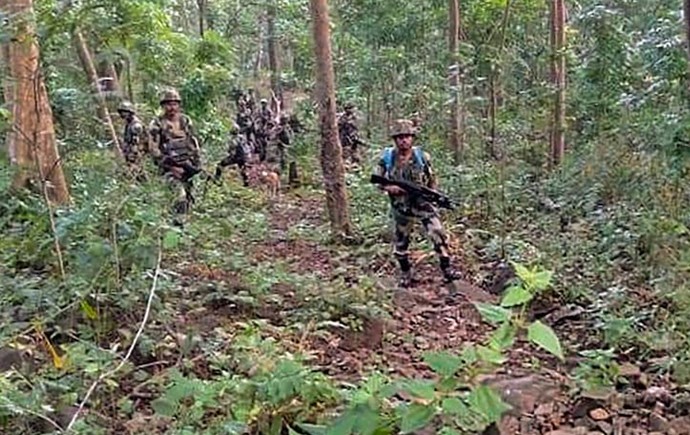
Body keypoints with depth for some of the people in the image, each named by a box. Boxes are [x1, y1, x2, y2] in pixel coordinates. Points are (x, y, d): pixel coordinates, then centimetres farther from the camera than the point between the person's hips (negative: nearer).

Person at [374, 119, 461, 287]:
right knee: (401, 243, 12)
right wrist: (388, 187, -19)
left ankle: (447, 269, 0)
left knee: (438, 235, -11)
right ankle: (405, 274, 31)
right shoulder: (387, 158, -7)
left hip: (423, 204, -1)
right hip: (401, 208, 1)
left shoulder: (422, 156, -7)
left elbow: (432, 180, 3)